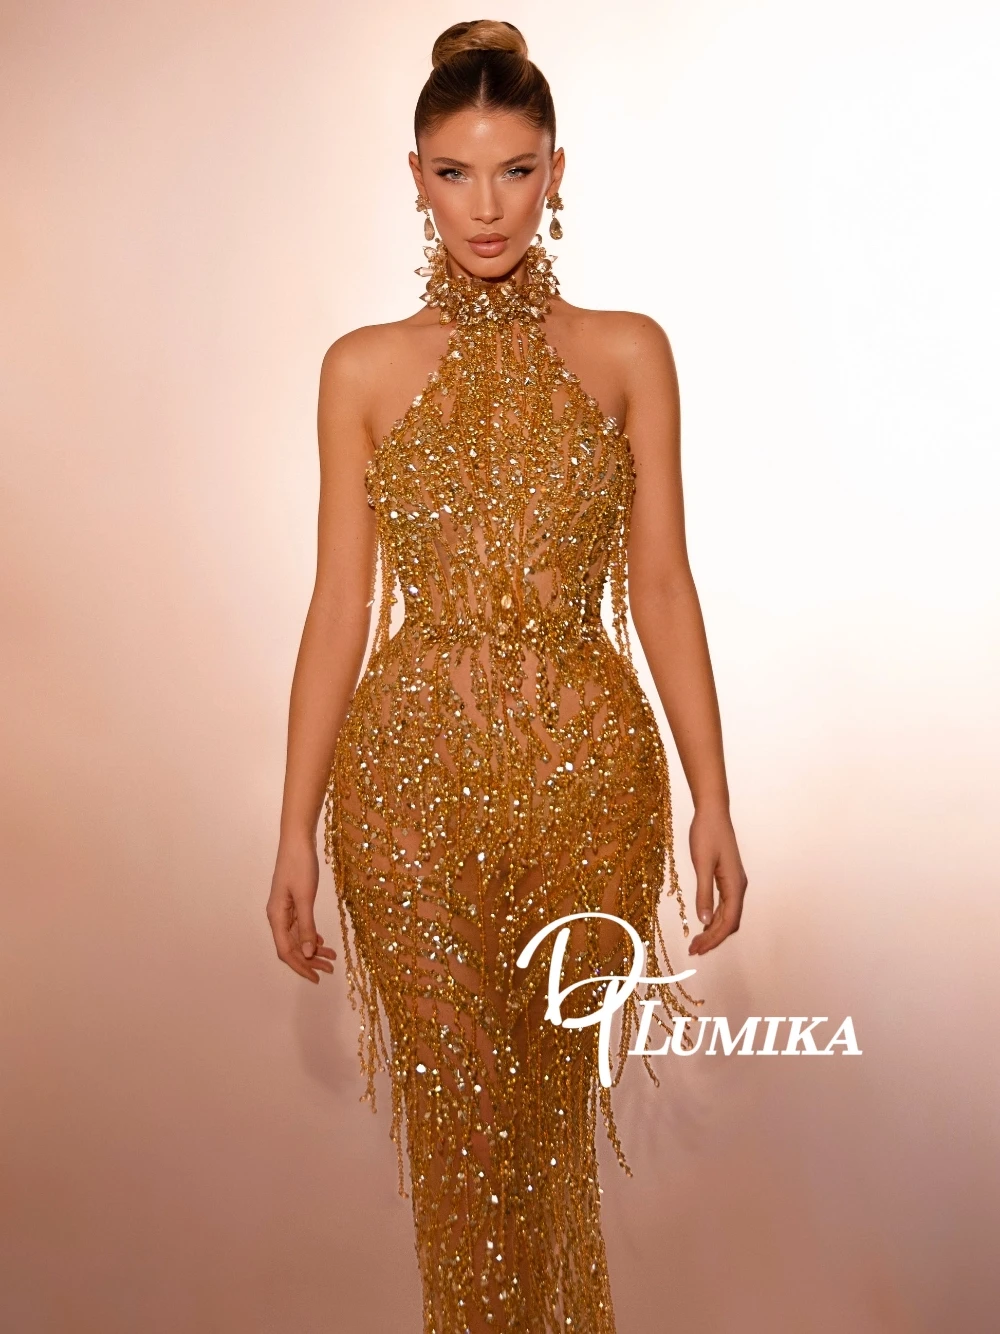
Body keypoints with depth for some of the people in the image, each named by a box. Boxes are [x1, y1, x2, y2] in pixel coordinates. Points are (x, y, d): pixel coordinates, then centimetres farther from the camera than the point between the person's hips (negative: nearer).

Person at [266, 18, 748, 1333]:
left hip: (588, 762, 1)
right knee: (455, 1109, 8)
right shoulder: (364, 368, 2)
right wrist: (297, 830, -1)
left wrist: (712, 799, -4)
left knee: (553, 1092, 15)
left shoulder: (627, 353, 4)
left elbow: (664, 585, 2)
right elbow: (339, 605, 1)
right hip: (413, 769, 0)